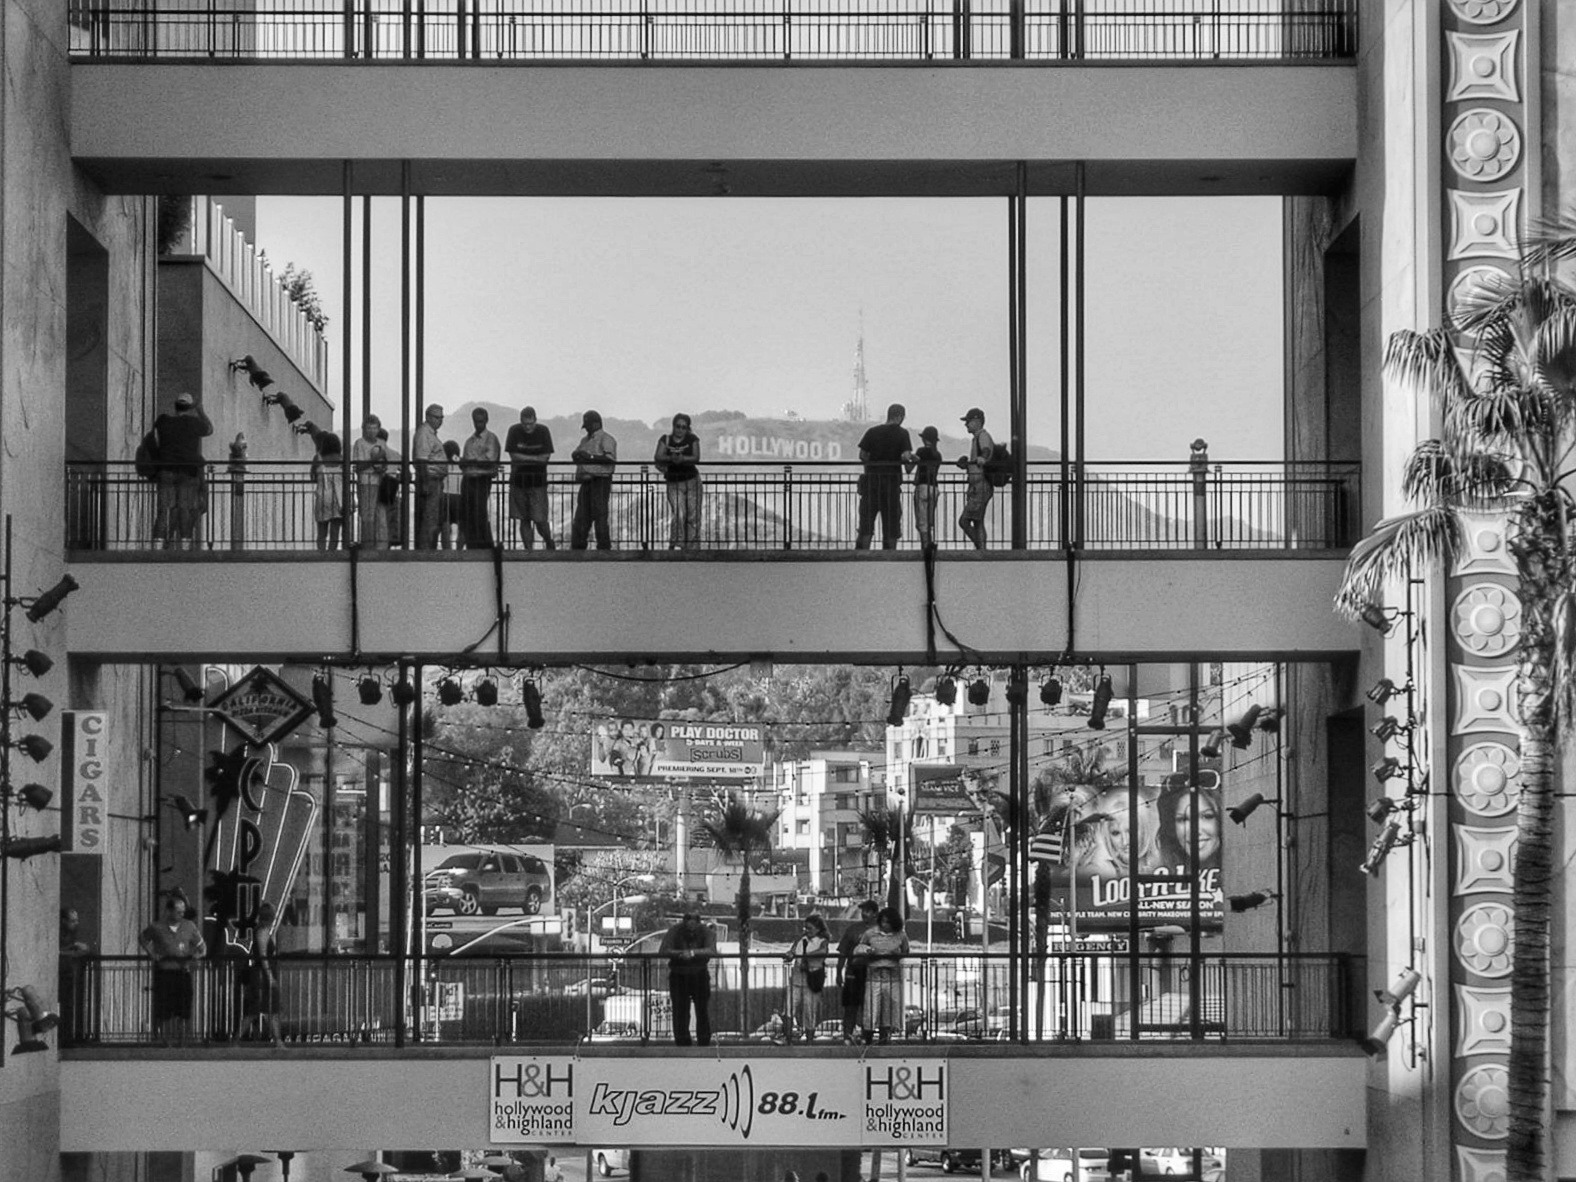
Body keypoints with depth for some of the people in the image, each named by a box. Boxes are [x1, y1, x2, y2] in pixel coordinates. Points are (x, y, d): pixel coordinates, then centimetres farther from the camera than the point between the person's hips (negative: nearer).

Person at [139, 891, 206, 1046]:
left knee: (183, 1013, 0)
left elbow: (202, 948, 14)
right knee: (164, 1014, -1)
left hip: (183, 973, 1)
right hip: (163, 974, -1)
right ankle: (166, 1046, 8)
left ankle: (183, 1045, 7)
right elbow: (142, 939, 18)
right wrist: (152, 954, 5)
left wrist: (196, 954, -7)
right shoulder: (157, 927, -3)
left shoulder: (189, 926, 3)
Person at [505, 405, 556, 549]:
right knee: (524, 520, 2)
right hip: (518, 481, 1)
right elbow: (513, 456, -6)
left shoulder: (543, 431, -3)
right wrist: (535, 458, -11)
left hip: (538, 482, -1)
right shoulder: (514, 431, -2)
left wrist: (524, 459, -13)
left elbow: (546, 457, -7)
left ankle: (549, 543, 21)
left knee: (540, 520, -5)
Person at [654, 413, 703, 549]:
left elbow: (696, 458, -12)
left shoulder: (693, 439, 1)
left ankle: (692, 547, 9)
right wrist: (671, 458, -29)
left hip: (692, 481, 1)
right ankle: (674, 545, -12)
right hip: (674, 483, -1)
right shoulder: (665, 439, 1)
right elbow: (658, 457, -11)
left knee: (693, 517, 1)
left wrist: (683, 459, -30)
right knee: (678, 515, -18)